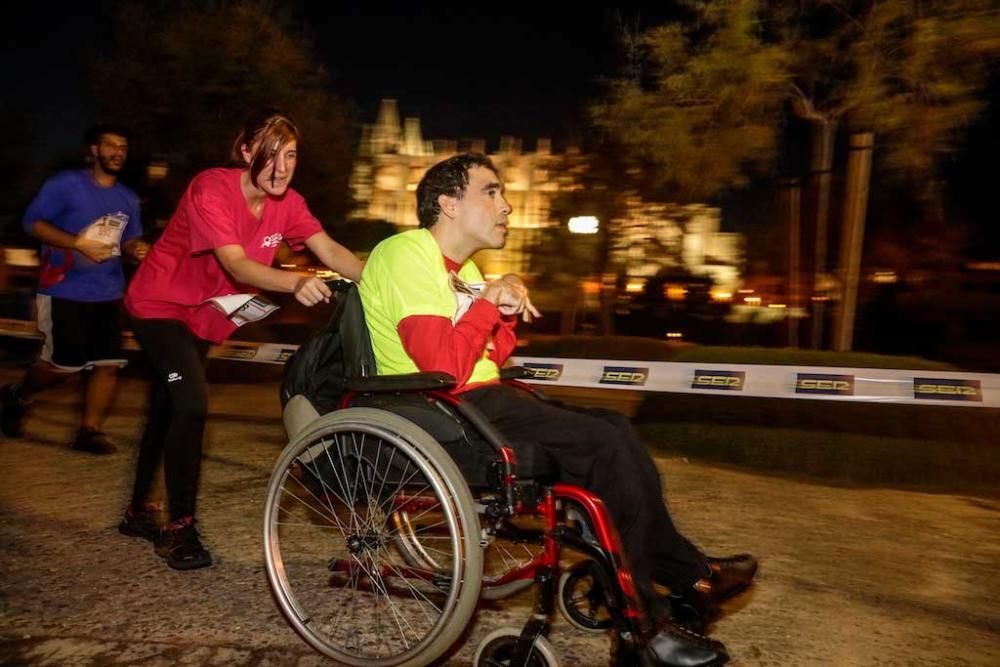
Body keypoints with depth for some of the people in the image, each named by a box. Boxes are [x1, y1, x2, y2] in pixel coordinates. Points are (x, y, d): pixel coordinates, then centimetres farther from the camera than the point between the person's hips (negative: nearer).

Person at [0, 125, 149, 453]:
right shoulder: (66, 183, -6)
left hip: (109, 294, 5)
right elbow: (33, 221, -10)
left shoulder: (128, 199, 13)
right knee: (64, 364, -1)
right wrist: (79, 244, -21)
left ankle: (89, 431, 9)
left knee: (109, 364, -3)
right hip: (65, 291, -5)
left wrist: (136, 249, -5)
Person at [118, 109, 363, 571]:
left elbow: (330, 250, -25)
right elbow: (237, 266, -41)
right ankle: (179, 527, -7)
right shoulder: (211, 189, -29)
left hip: (204, 312, 7)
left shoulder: (287, 203, -12)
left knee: (167, 410, 17)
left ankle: (138, 511, 35)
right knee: (192, 401, -22)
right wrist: (296, 282, -60)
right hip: (160, 303, -7)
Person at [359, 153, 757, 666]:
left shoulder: (463, 267, 17)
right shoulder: (408, 255, -13)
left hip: (479, 401, 10)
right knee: (607, 445, -16)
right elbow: (445, 368, -25)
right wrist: (489, 303, -13)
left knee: (615, 430, 1)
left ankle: (685, 574, 11)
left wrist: (504, 312, 0)